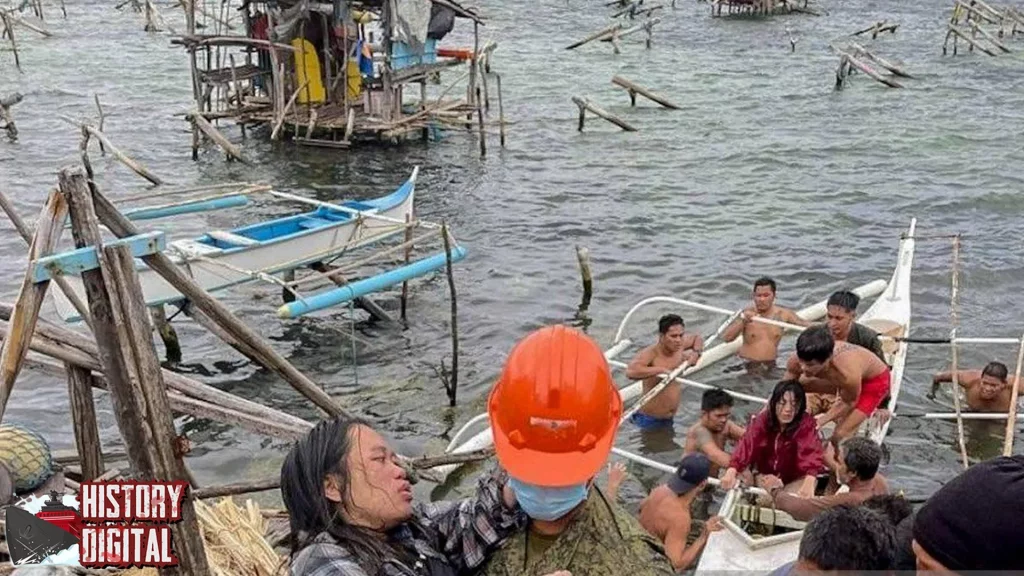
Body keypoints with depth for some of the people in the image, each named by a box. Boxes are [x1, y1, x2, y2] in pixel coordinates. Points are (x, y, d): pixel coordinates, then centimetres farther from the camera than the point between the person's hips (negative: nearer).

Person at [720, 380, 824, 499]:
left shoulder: (806, 424, -23)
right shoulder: (762, 420, -16)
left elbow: (811, 451, -39)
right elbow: (747, 445, -29)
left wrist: (809, 484, -58)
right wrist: (731, 473, -47)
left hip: (794, 480, -3)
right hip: (764, 477, 3)